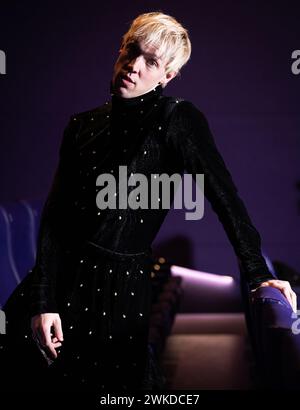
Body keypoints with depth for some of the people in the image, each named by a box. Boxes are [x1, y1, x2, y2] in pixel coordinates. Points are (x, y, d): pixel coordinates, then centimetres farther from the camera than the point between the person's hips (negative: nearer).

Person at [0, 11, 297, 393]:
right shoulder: (83, 125, 6)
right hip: (62, 275, 4)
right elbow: (54, 216, 0)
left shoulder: (180, 120, -7)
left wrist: (258, 274, -15)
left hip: (123, 287, -4)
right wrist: (43, 302, -8)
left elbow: (225, 197, -9)